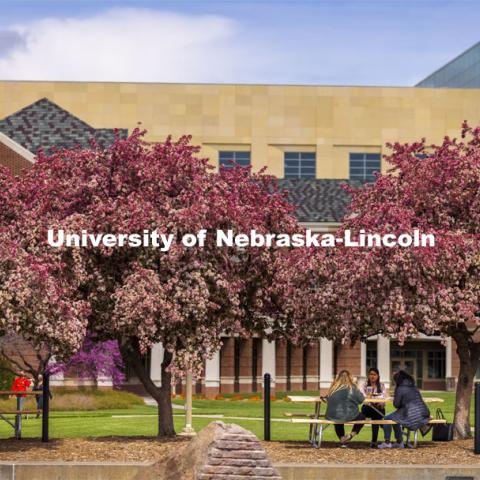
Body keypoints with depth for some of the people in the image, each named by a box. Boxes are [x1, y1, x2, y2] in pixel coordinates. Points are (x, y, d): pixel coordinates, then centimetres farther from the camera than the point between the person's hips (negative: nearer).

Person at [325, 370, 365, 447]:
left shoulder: (333, 387, 4)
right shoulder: (351, 387, -6)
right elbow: (361, 399, -1)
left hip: (331, 417, 4)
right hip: (347, 416, -4)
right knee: (361, 417, 23)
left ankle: (342, 439, 35)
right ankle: (351, 435, 5)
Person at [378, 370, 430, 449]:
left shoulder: (400, 389, -6)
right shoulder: (415, 388, 16)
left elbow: (396, 404, -4)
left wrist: (394, 399, 18)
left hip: (412, 417, -8)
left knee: (387, 418, 10)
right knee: (395, 417, 30)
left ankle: (387, 442, 13)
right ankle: (399, 442, 32)